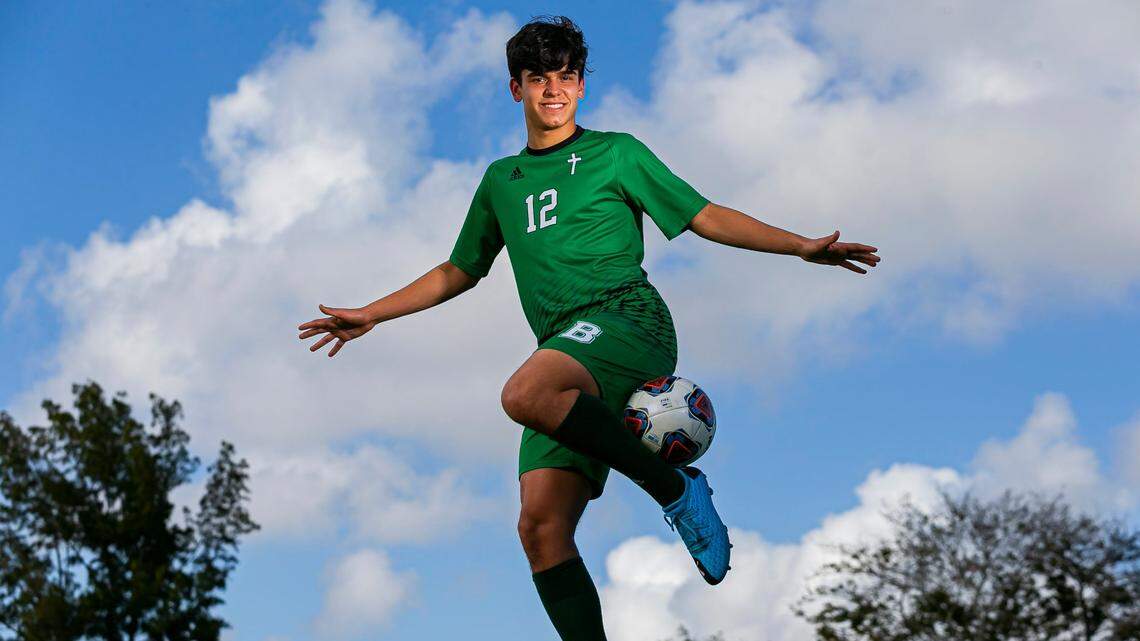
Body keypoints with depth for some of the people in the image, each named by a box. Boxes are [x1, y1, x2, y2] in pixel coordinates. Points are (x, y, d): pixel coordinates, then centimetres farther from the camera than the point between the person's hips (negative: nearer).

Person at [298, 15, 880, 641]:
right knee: (540, 529, -11)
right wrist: (370, 314, 30)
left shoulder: (615, 153, 12)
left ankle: (675, 488, -21)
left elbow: (706, 216, 8)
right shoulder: (501, 180, 25)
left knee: (523, 395, -36)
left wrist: (801, 246, -3)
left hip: (627, 318, -5)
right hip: (571, 360, 5)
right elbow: (458, 271, 34)